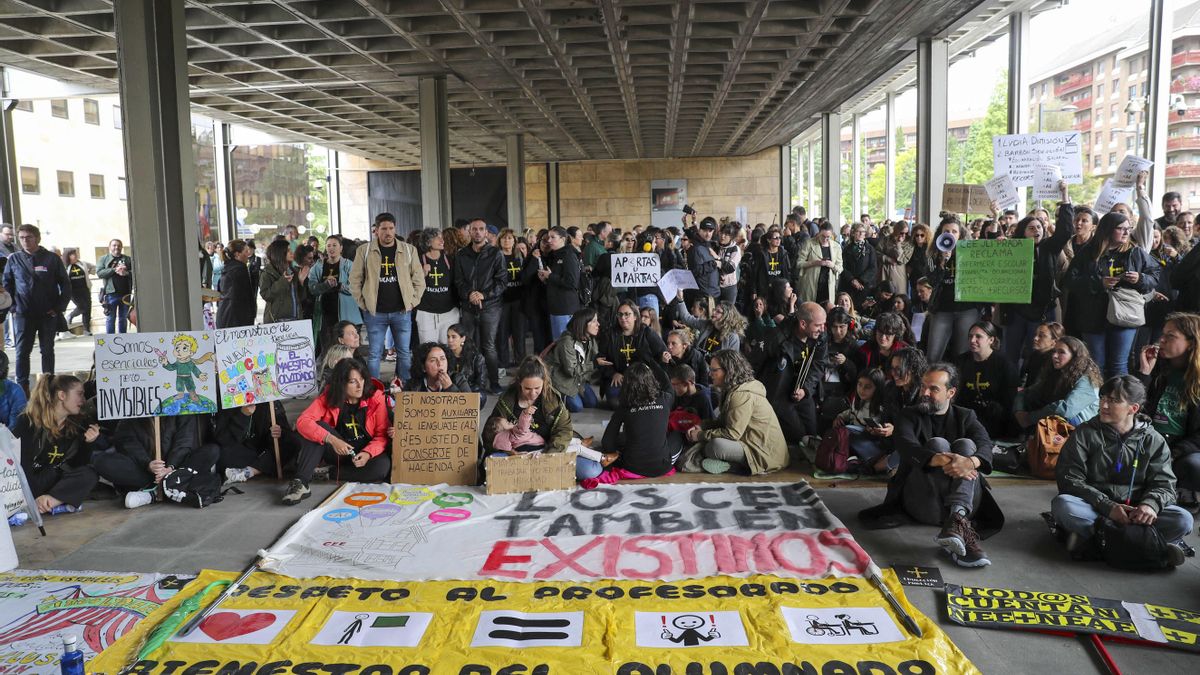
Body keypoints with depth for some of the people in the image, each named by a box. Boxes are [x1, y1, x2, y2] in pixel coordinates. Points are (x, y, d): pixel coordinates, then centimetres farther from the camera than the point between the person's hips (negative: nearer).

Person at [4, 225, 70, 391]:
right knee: (22, 351, 4)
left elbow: (65, 284, 3)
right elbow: (6, 285, 9)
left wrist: (59, 308, -3)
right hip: (23, 315, 1)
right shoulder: (14, 259, 3)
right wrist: (13, 308, 0)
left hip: (48, 315, -1)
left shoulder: (52, 259, 0)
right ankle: (22, 387, 10)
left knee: (47, 350, 9)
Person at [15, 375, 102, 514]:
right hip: (29, 481, -4)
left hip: (56, 481, 4)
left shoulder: (78, 423, 2)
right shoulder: (27, 421, -10)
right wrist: (36, 496, -31)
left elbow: (78, 465, 2)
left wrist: (90, 442, -18)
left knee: (89, 475, -25)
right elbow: (21, 463, -18)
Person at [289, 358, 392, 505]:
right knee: (317, 426, -25)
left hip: (365, 453, -1)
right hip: (339, 452, 1)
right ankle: (300, 482, -29)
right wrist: (332, 440, -34)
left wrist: (368, 453, -29)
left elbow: (382, 434, -9)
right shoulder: (328, 397, -9)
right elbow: (303, 421, -21)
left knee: (383, 466, -34)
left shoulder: (376, 398, -10)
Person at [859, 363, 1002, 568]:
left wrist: (970, 462, -31)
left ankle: (956, 519, -43)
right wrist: (941, 460, -32)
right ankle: (963, 530, -43)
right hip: (921, 502, -1)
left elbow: (985, 445, -6)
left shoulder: (966, 416, 16)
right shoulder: (909, 416, 11)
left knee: (966, 444, -20)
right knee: (938, 444, -24)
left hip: (966, 502, 1)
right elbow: (905, 446, -12)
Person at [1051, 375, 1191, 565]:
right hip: (1094, 510, -1)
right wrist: (1107, 506, -20)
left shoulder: (1154, 441, 7)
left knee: (1183, 520, -24)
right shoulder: (1084, 434, 2)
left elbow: (1163, 483, 2)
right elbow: (1069, 479, -6)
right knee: (1062, 505, -33)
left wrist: (1150, 504, -23)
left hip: (1134, 512, 2)